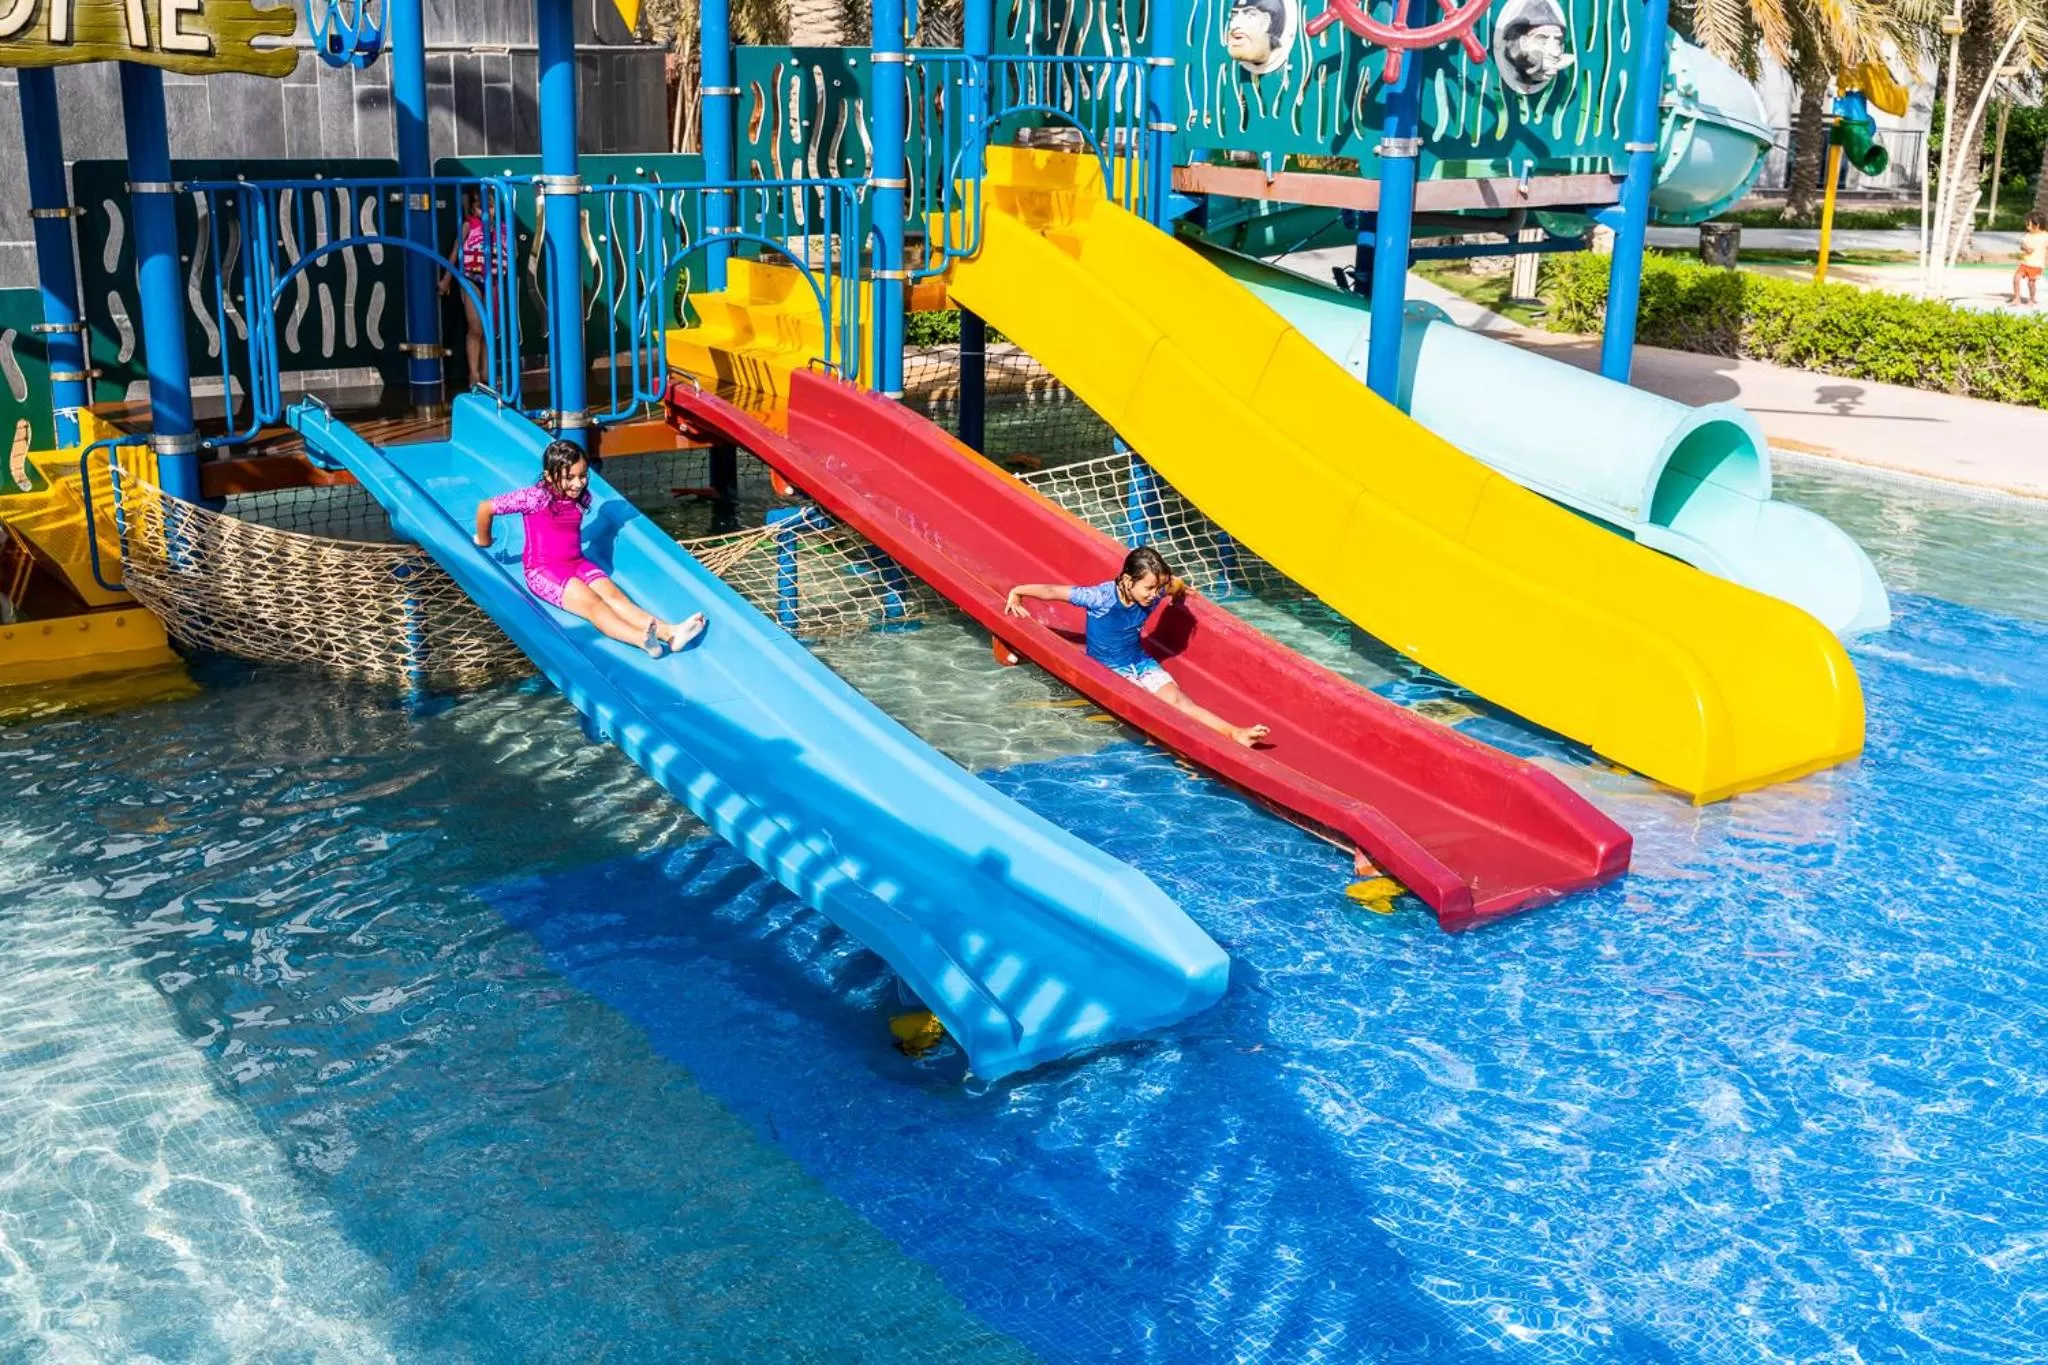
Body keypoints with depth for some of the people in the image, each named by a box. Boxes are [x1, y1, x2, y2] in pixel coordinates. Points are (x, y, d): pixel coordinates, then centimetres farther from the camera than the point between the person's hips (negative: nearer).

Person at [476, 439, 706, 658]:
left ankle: (668, 632, -43)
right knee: (591, 602, -29)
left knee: (614, 596, -19)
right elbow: (486, 507, -9)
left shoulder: (582, 497, 5)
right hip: (543, 571, -6)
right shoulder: (536, 497, -15)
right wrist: (484, 541, 3)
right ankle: (642, 639, -55)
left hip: (577, 564, 6)